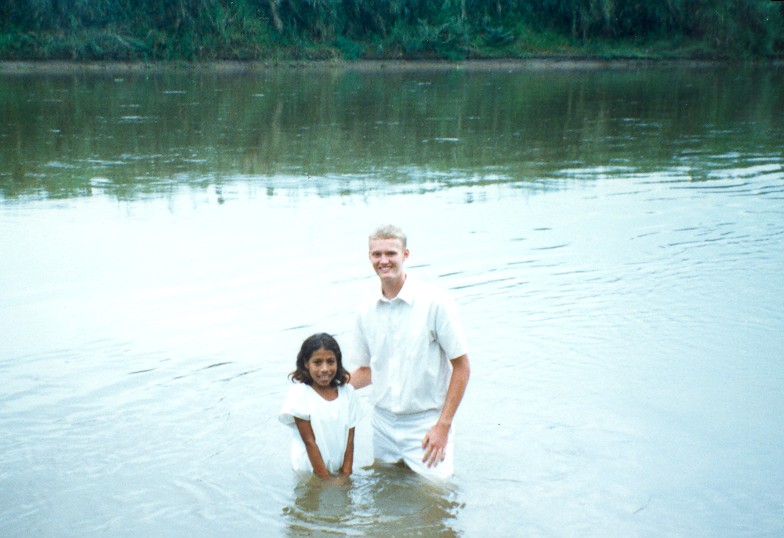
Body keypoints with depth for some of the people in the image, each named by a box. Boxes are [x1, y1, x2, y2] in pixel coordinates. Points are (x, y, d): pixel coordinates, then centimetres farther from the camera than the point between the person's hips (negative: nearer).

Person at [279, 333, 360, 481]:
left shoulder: (347, 392, 0)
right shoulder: (299, 395, -11)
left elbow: (350, 438, 1)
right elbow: (309, 441, -11)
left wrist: (345, 474, -6)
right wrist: (326, 480, -11)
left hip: (340, 470, 3)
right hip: (310, 473, -3)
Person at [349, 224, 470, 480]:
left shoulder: (435, 302, -11)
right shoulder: (366, 311, 4)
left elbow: (462, 366, -9)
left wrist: (443, 425, -12)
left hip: (426, 425, -4)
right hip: (383, 424, 5)